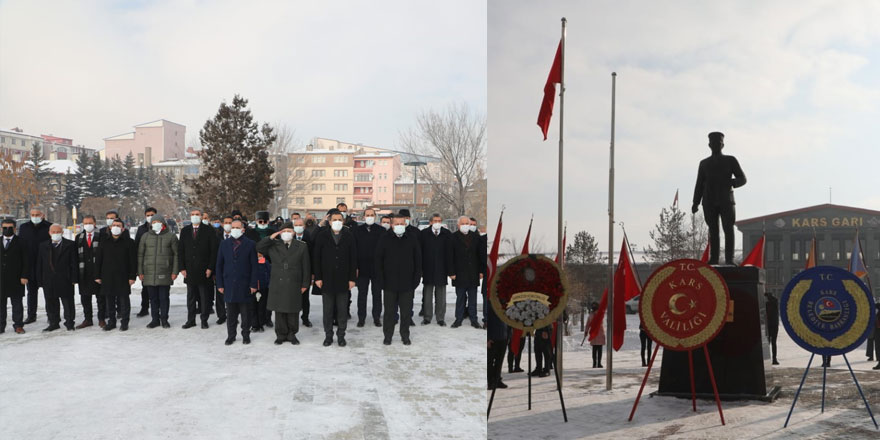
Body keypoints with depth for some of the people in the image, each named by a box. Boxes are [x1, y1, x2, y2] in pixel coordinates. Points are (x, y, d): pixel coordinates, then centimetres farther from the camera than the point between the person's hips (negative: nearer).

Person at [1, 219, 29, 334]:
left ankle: (18, 325, 8)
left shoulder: (20, 242, 1)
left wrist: (24, 276, -9)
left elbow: (26, 261, -2)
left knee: (17, 303, 3)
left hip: (15, 279, -3)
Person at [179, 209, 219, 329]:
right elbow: (180, 250, 9)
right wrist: (182, 268, 0)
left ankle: (204, 320, 12)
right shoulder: (185, 231, 9)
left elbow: (214, 250, -3)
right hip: (189, 270, 3)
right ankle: (190, 320, 15)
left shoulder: (209, 231, 0)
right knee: (190, 296, 8)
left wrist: (210, 268, -8)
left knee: (204, 296, 3)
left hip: (204, 270, -3)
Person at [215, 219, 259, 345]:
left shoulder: (250, 244, -1)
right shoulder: (224, 244, 8)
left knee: (245, 313, 6)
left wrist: (253, 284, -7)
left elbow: (254, 266, -2)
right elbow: (219, 265, 9)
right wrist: (220, 284, 2)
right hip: (229, 285, 2)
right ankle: (231, 336, 18)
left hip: (245, 285, -2)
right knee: (231, 313, 8)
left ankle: (246, 335, 19)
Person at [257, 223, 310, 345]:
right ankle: (281, 335, 16)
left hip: (294, 285, -1)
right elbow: (259, 248, 3)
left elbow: (306, 266, 4)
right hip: (277, 284, 1)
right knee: (279, 311, 5)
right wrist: (271, 237, -6)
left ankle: (292, 334, 18)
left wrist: (305, 284, 1)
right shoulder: (274, 245, 8)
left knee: (293, 312, 5)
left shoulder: (301, 246, 4)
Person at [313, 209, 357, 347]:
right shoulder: (322, 236, 1)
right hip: (327, 279, 0)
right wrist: (318, 277, -4)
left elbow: (353, 258, 3)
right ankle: (328, 335, 17)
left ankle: (341, 335, 17)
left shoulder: (349, 236, 3)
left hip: (343, 279, 0)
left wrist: (352, 278, -2)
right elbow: (317, 258, 1)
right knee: (327, 310, 7)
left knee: (342, 310, 6)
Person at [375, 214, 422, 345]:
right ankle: (387, 335, 18)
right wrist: (381, 280, -4)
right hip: (389, 284, -1)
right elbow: (378, 261, 1)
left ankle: (405, 335, 19)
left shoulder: (412, 239, 3)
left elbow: (418, 261, 6)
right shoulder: (384, 239, 0)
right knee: (389, 311, 7)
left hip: (407, 284, 1)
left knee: (406, 312, 7)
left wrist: (416, 280, 0)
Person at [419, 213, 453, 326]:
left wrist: (450, 270, -4)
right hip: (427, 270, 0)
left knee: (441, 296, 6)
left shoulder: (447, 234, 2)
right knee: (427, 295, 7)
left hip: (441, 270, 0)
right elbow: (419, 252, 1)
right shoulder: (423, 233, 2)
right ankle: (427, 317, 16)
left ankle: (441, 318, 14)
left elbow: (450, 253, 0)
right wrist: (419, 269, -4)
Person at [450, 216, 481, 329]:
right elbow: (451, 256, -4)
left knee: (473, 298, 8)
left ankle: (473, 320, 15)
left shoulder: (475, 237, 7)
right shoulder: (453, 237, -3)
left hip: (473, 273, 3)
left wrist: (480, 271, 4)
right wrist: (452, 272, -9)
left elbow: (479, 255, 9)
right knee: (460, 298, 5)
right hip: (460, 274, -3)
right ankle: (458, 319, 13)